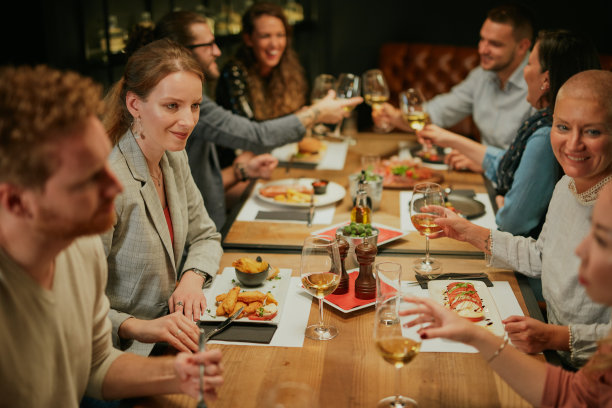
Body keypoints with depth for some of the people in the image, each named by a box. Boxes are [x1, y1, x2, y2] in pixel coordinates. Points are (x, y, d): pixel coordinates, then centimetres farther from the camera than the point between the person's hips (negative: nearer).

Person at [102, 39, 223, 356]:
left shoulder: (174, 157, 3)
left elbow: (205, 236, 15)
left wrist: (193, 278, -5)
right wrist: (137, 327, -37)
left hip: (173, 338, 8)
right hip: (126, 354, -7)